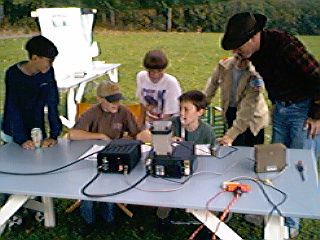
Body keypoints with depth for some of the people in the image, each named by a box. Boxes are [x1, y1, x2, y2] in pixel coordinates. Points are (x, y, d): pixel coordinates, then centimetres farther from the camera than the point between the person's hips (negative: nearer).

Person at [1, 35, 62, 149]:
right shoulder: (13, 74, -17)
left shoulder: (48, 72, -9)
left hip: (38, 132, 3)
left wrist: (54, 135, -16)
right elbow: (13, 109, -19)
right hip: (13, 134, -2)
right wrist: (22, 139, -26)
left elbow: (52, 104, -10)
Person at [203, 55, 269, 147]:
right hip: (230, 111, 4)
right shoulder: (224, 65, -14)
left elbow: (248, 109, -30)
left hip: (251, 119, -3)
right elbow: (213, 82, 8)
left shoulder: (255, 77, -27)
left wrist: (231, 135, -33)